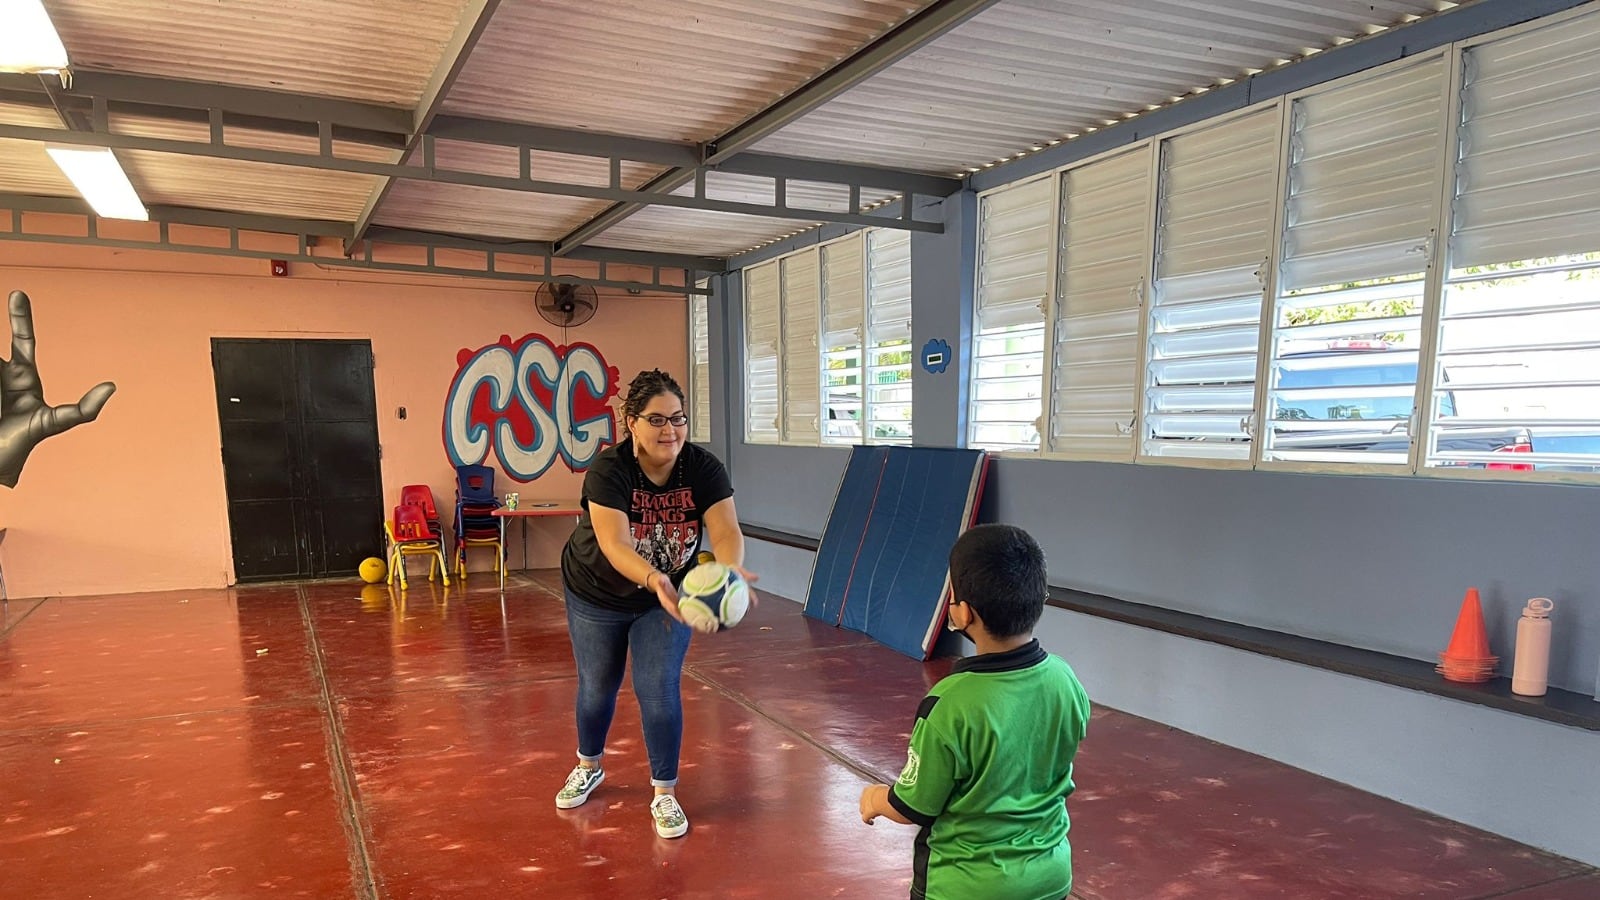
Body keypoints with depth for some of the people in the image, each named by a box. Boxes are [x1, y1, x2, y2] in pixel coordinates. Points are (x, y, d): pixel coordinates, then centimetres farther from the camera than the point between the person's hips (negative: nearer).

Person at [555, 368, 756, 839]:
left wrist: (731, 571, -54)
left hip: (666, 593, 1)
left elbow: (725, 531, -32)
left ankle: (665, 794, 15)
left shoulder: (703, 468, -22)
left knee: (659, 691, -6)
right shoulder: (608, 469, -29)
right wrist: (654, 579, -59)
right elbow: (613, 543, -40)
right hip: (597, 592, -1)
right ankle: (588, 767, 45)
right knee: (597, 688, 16)